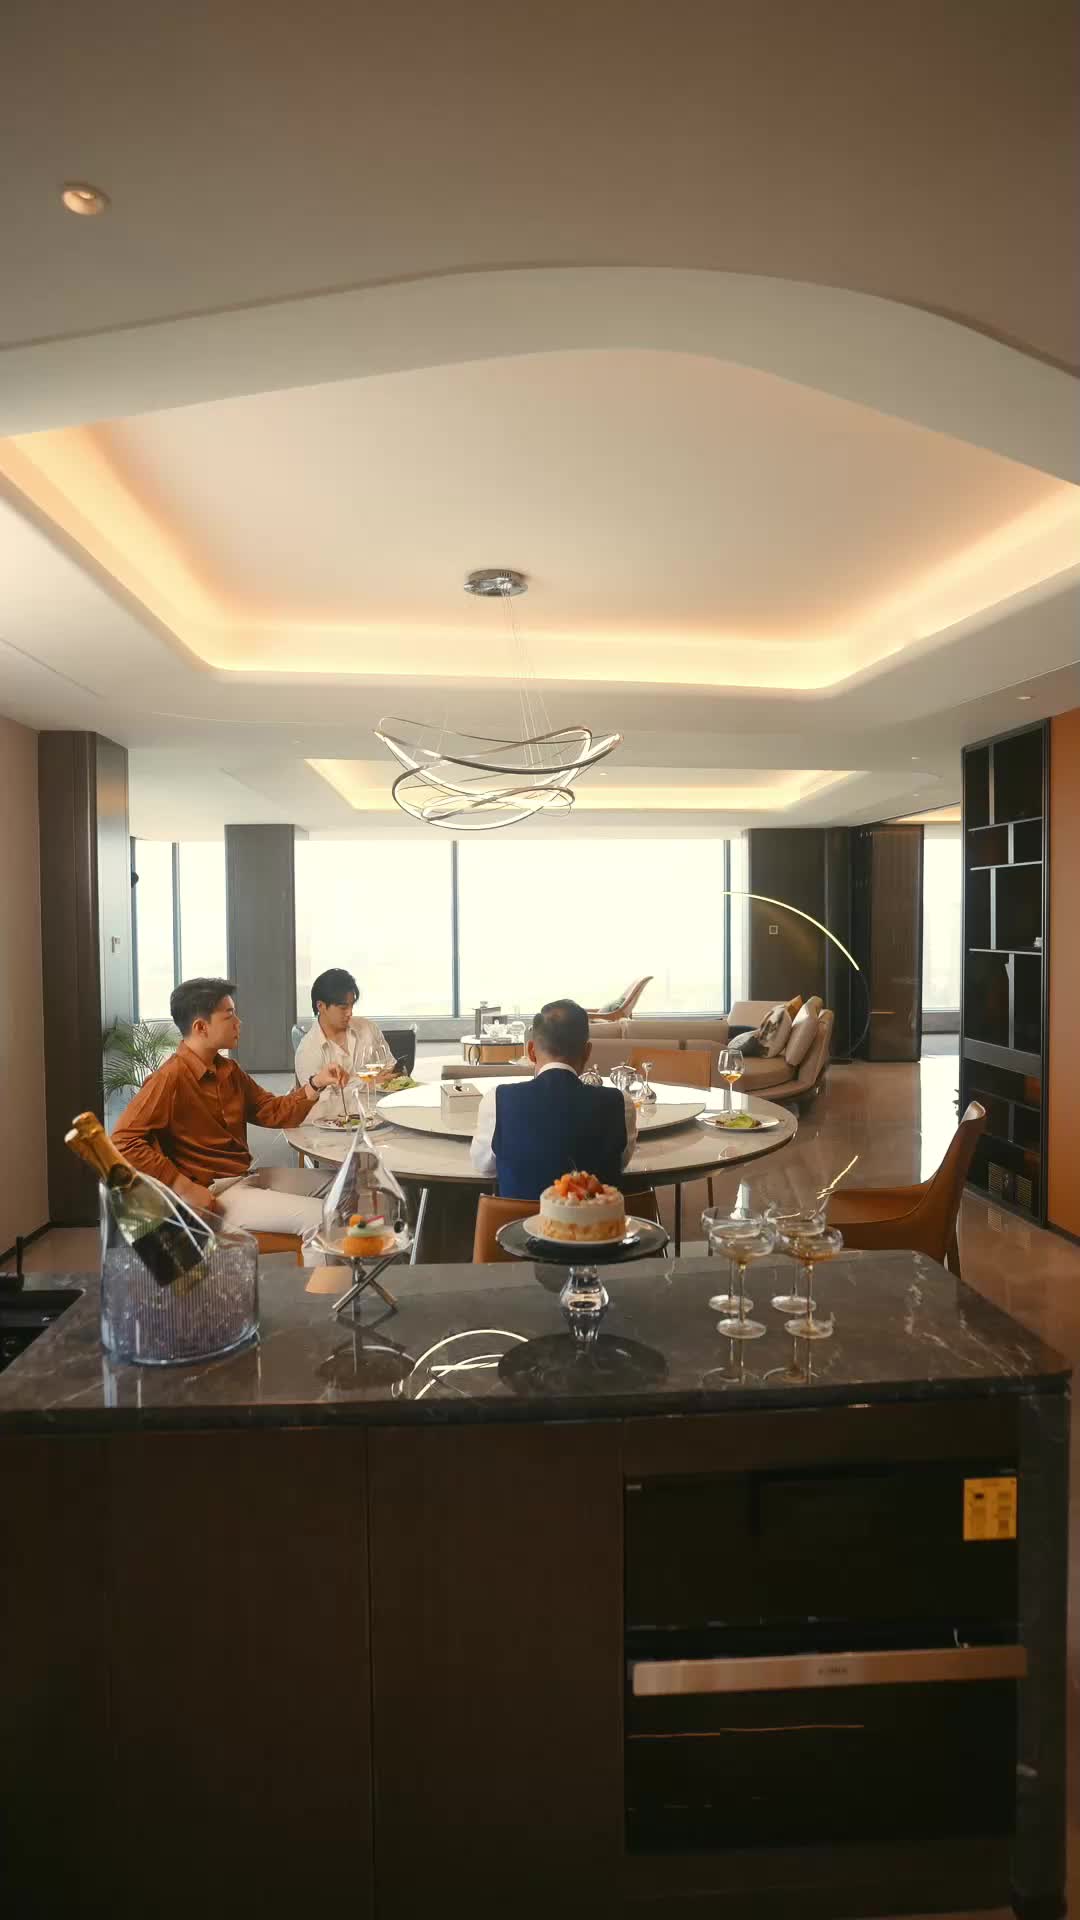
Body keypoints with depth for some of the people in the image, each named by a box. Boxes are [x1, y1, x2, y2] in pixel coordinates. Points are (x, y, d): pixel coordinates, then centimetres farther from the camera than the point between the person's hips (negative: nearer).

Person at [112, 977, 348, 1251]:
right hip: (212, 1194, -9)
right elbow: (124, 1141, -23)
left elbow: (274, 1113, 12)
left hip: (247, 1177, 9)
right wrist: (184, 1189, -23)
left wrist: (315, 1083, -4)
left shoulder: (229, 1071, 9)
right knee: (321, 1217, -21)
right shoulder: (170, 1078, -17)